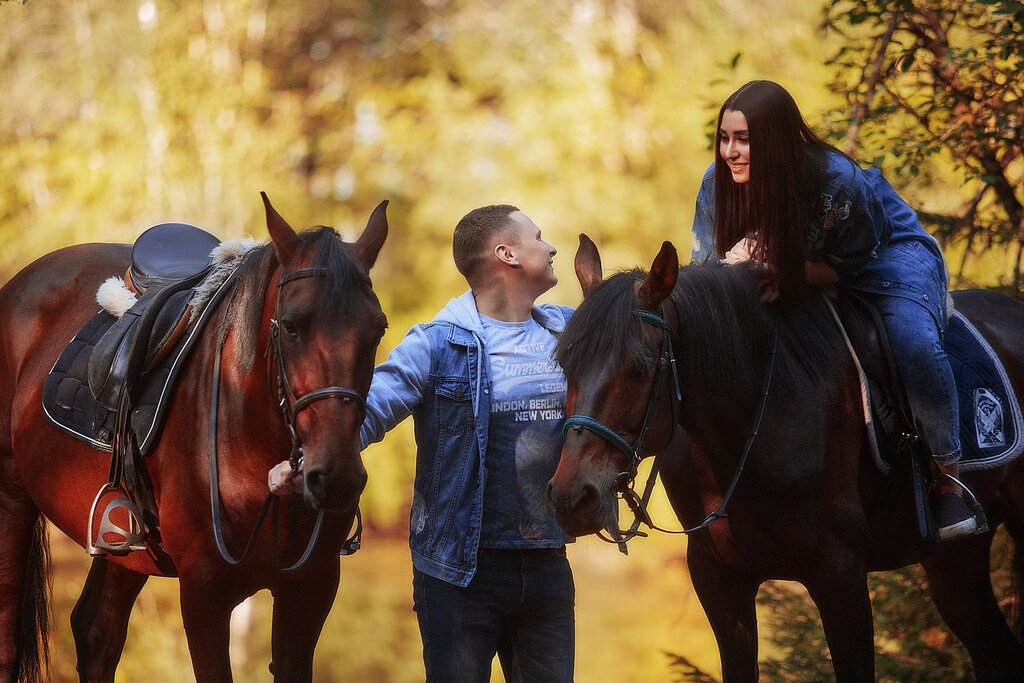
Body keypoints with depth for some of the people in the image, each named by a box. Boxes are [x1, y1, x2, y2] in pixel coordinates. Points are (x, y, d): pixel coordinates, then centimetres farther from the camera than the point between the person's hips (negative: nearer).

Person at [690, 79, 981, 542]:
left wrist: (785, 271, -40)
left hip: (886, 254, -5)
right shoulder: (718, 183, -21)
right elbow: (705, 267, -9)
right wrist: (734, 263, -33)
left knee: (914, 345, -32)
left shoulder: (838, 182, -35)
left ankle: (946, 473, -15)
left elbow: (850, 266, -23)